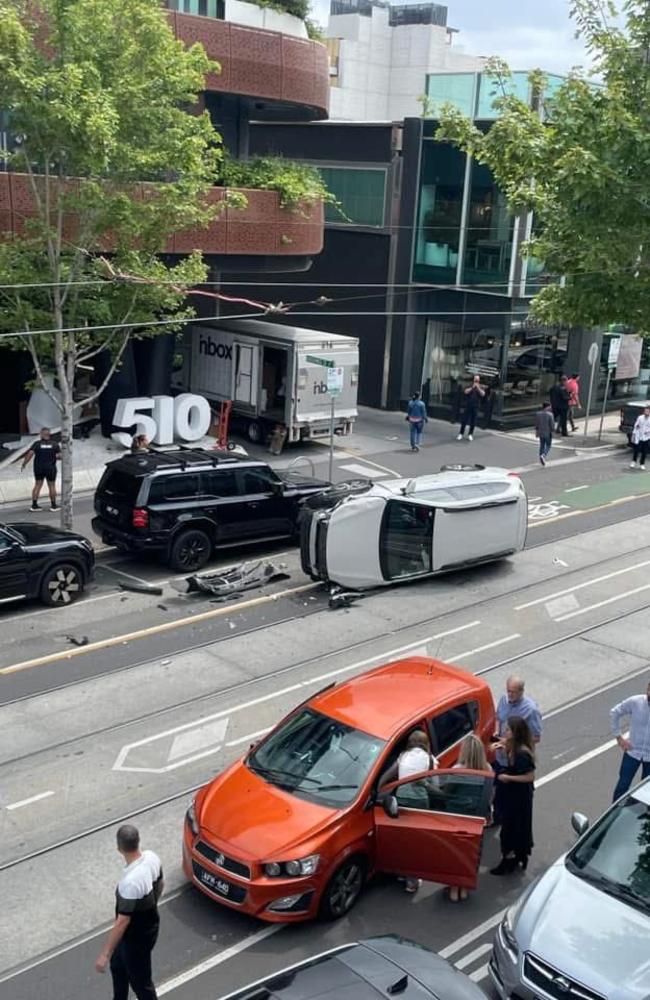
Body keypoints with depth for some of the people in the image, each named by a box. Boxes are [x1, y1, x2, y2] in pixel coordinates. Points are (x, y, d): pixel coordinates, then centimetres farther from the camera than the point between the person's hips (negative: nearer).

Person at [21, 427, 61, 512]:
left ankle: (34, 505, 7)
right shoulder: (55, 444, -3)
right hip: (51, 468, -1)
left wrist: (24, 464, -6)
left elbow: (30, 454, -13)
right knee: (52, 486, 8)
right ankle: (53, 505, 12)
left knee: (37, 485, 9)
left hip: (38, 468, 1)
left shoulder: (37, 444, -4)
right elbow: (60, 456, -8)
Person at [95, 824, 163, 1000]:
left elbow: (122, 922, -31)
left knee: (140, 981, 16)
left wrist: (104, 954, -21)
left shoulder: (130, 881, -38)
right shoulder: (152, 857, -15)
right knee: (117, 964, 30)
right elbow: (159, 885, 4)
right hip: (149, 924, 8)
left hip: (137, 938, -8)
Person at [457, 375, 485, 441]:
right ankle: (461, 434, 3)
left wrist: (478, 387, -16)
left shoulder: (481, 387, 8)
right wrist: (472, 387, -18)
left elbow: (483, 394, -9)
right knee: (464, 420, -2)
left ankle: (470, 434, 11)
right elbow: (466, 392, -9)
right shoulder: (469, 386, 8)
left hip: (475, 407, 0)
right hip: (468, 406, 0)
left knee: (473, 421, 2)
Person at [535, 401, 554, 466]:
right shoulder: (550, 414, -16)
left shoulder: (537, 414, -2)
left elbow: (536, 424, 4)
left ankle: (542, 457, 17)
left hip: (541, 433, 4)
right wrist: (552, 432, -4)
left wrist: (536, 432, 12)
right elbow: (551, 424, -14)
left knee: (542, 445, 16)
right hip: (548, 433, -4)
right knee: (548, 446, 6)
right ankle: (543, 456, -16)